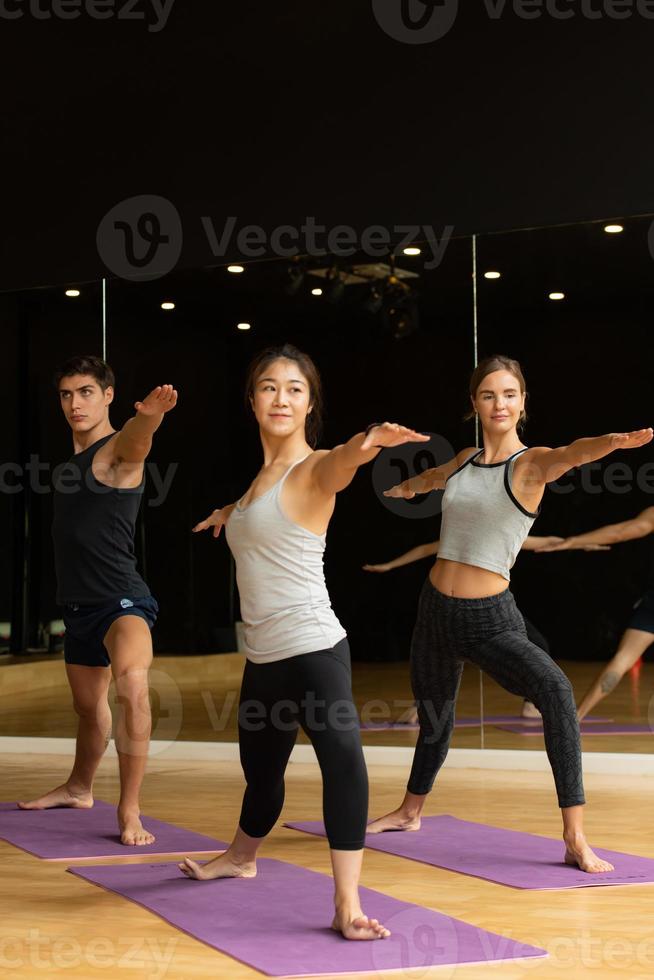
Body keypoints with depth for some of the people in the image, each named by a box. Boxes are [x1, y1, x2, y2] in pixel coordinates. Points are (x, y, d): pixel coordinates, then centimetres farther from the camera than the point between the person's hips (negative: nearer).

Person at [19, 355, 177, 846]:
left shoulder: (119, 449, -13)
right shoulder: (77, 454, 12)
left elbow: (137, 439, -42)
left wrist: (149, 415, -62)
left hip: (122, 601, -9)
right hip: (79, 604, 9)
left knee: (132, 683, -34)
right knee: (88, 704, 25)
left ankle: (130, 810, -29)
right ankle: (79, 788, 47)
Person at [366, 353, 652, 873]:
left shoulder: (531, 463, -10)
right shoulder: (466, 459, 6)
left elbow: (572, 454, -34)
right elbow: (437, 476, 31)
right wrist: (407, 486, 54)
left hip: (491, 617, -5)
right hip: (436, 610, 6)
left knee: (555, 690, -30)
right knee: (433, 714, 23)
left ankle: (576, 840, -28)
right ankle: (410, 811, 49)